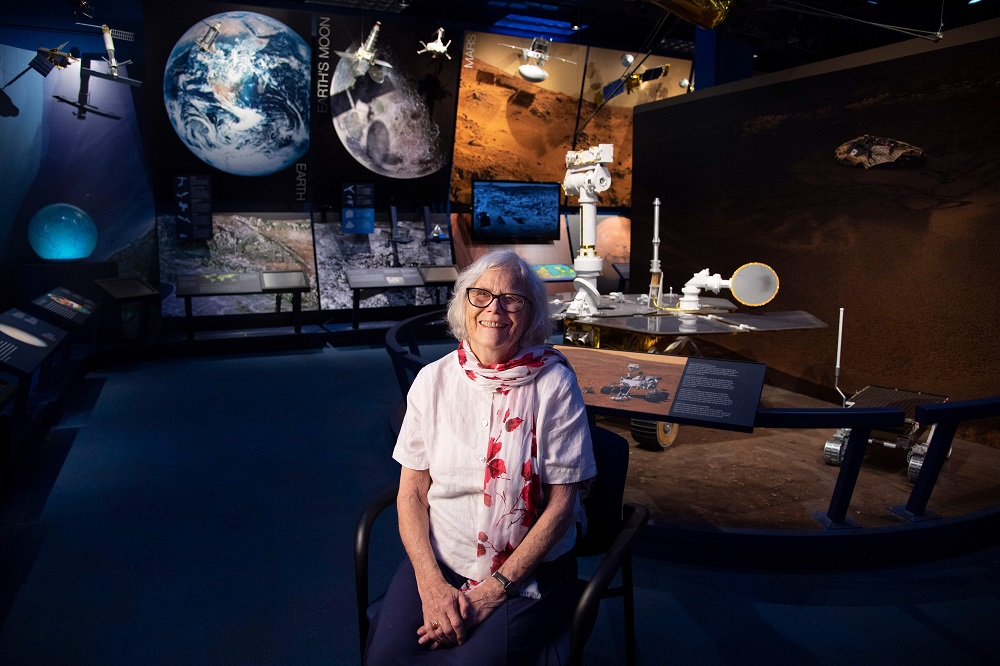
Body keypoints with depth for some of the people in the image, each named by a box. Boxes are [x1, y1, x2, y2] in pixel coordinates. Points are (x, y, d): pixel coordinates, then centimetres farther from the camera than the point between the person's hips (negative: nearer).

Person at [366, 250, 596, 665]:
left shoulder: (554, 385, -9)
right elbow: (411, 493, 1)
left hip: (527, 570, -2)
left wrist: (492, 593, -12)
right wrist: (432, 583, -12)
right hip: (436, 559, 2)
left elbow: (561, 504, -8)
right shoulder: (433, 379, -1)